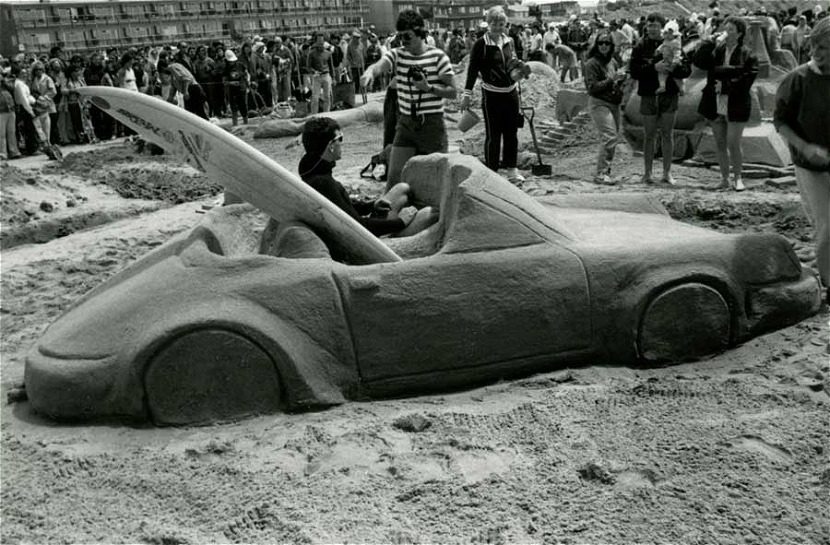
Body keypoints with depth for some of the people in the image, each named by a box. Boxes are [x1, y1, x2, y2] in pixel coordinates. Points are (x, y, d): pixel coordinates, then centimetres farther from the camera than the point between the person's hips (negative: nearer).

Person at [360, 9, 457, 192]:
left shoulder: (438, 56, -6)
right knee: (394, 176, 0)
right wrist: (369, 72, -43)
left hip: (432, 123, -2)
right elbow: (380, 65, -20)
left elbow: (452, 92, -4)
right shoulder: (397, 54, 2)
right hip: (406, 123, 3)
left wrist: (429, 88, -20)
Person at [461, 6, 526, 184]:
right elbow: (473, 69, -9)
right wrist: (467, 94, -13)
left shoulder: (509, 41, 8)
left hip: (511, 93, 6)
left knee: (511, 133, 11)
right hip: (492, 95, -5)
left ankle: (512, 170, 22)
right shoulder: (481, 44, -8)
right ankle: (492, 173, 9)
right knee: (493, 136, 0)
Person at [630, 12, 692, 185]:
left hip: (669, 94, 1)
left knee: (667, 135, 5)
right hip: (648, 95, -1)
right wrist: (654, 68, -21)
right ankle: (647, 173, 13)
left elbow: (687, 70, 1)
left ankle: (667, 173, 12)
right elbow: (633, 71, -10)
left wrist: (673, 68, -19)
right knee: (649, 136, 5)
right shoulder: (640, 47, 0)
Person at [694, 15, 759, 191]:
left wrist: (724, 86, -16)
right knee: (720, 145, 10)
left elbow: (745, 82, -11)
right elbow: (699, 61, -13)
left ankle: (737, 178, 14)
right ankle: (725, 179, 22)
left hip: (736, 107, -4)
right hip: (715, 106, 4)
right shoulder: (716, 50, 5)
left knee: (733, 145, -4)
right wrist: (714, 43, -19)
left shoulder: (747, 56, -5)